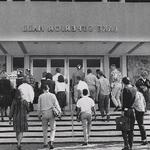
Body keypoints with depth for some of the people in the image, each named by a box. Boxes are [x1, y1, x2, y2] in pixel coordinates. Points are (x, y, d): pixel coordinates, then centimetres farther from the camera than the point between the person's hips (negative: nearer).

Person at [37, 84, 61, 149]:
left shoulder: (40, 96, 4)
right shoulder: (52, 95, 1)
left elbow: (39, 106, 5)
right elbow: (56, 104, -3)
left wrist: (39, 114, 15)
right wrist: (59, 112, 5)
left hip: (44, 113, 1)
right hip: (51, 113, -1)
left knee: (45, 129, 13)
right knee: (53, 129, 4)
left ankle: (45, 143, 18)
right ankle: (51, 141, -17)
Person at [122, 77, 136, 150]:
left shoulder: (125, 89, -13)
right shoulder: (134, 89, 8)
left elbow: (124, 101, -15)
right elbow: (134, 100, 11)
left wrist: (123, 110, -13)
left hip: (126, 110, -7)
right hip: (132, 110, 7)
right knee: (131, 129, 12)